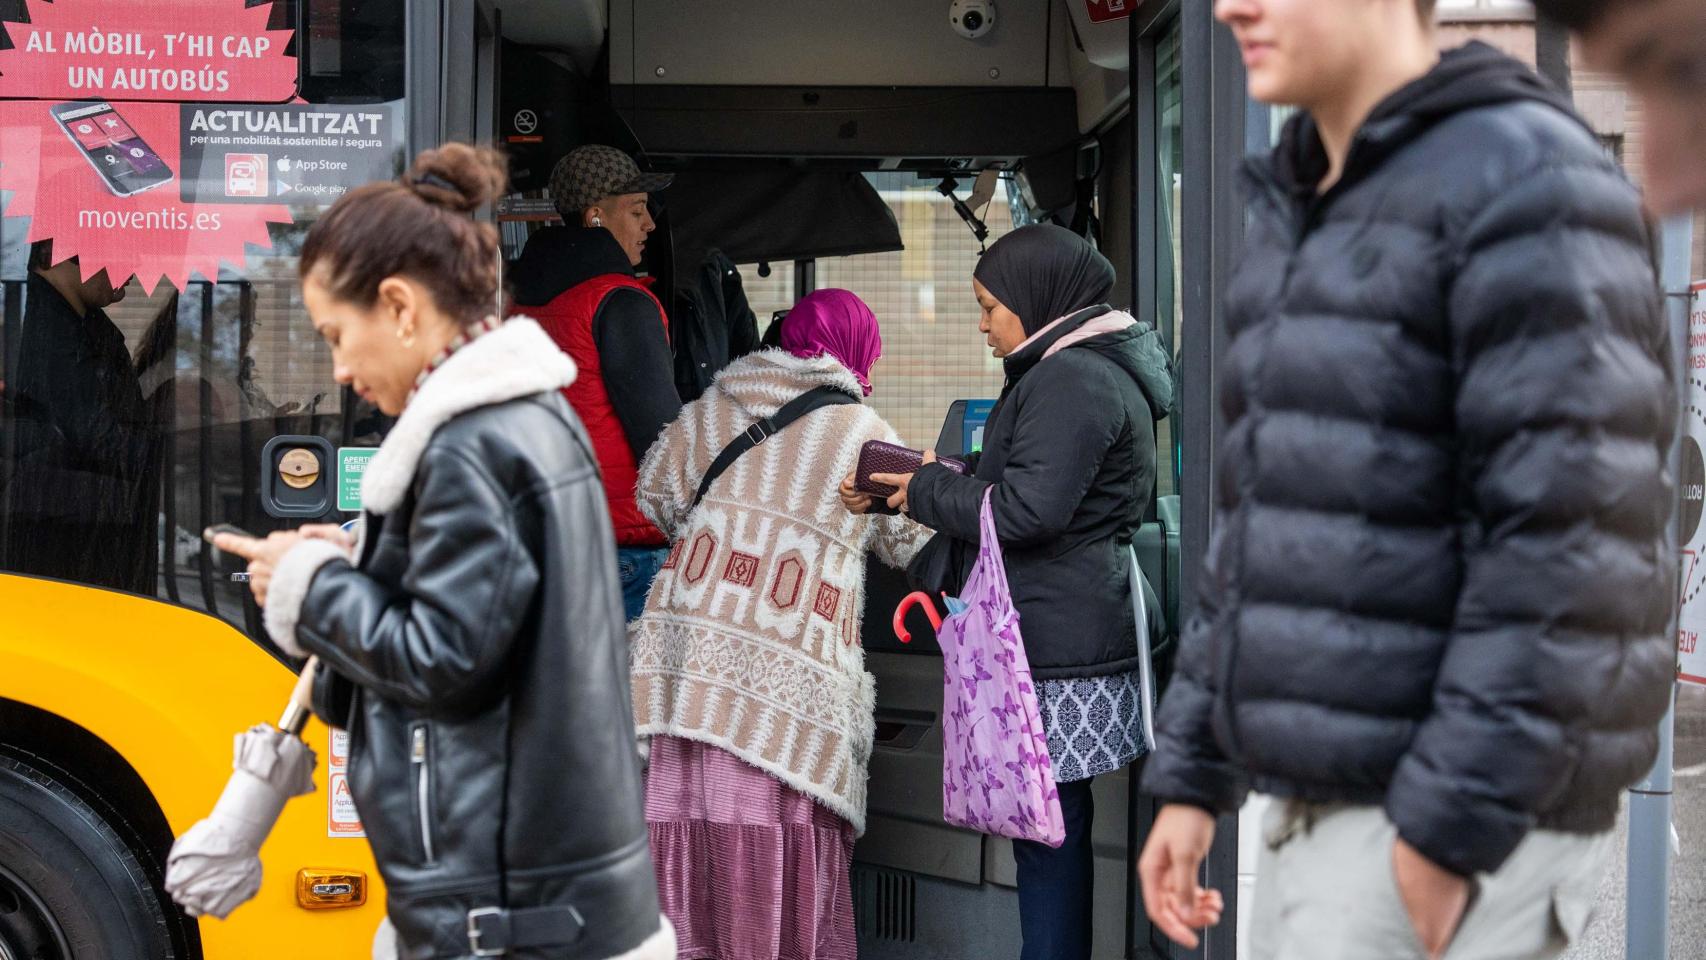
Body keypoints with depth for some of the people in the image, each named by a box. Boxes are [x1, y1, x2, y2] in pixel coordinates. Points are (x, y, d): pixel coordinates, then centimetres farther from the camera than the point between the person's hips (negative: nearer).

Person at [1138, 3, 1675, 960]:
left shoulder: (1528, 184, -14)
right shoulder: (1307, 223, 15)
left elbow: (1571, 542, -21)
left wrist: (1450, 832, -22)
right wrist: (1190, 779, 15)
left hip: (1469, 826, -9)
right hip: (1331, 815, 9)